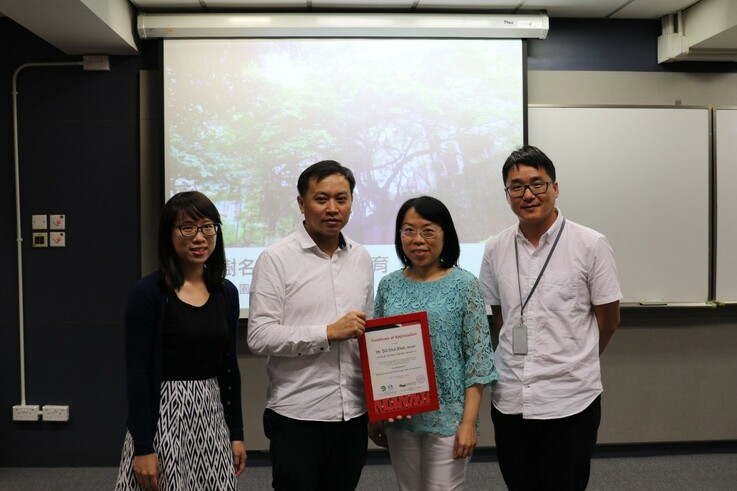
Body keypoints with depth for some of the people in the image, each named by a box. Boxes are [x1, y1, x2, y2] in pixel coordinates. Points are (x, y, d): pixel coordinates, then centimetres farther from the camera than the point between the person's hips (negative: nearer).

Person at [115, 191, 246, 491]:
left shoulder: (226, 293, 4)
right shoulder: (148, 293, -11)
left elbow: (229, 366, 9)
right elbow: (137, 374, -12)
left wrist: (236, 432, 9)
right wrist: (142, 447, -14)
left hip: (211, 416, 5)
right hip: (163, 417, -5)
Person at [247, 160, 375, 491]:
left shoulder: (361, 258, 9)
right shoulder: (276, 259, -8)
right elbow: (259, 336, -15)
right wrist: (329, 333, -18)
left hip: (354, 413, 5)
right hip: (297, 416, -5)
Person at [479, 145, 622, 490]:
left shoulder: (591, 245, -7)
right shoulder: (495, 249, 2)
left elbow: (608, 319, 1)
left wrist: (576, 364, 10)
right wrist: (519, 356, 6)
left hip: (571, 401, -3)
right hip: (509, 400, 3)